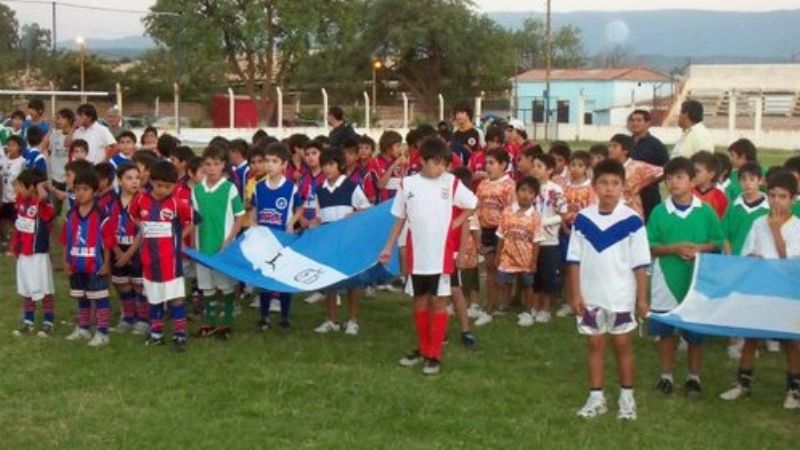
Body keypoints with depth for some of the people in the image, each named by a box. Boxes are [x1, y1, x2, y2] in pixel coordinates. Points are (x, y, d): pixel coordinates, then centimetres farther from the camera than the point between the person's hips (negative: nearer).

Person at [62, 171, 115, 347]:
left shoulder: (101, 215, -14)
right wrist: (66, 262, 5)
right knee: (81, 298, 18)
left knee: (100, 298, 0)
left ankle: (102, 332, 5)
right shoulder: (71, 215, 4)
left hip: (96, 266, -6)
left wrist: (106, 264, -13)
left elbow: (108, 242, -12)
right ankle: (83, 328, 31)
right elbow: (66, 241, 9)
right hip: (76, 265, 6)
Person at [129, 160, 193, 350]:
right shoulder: (141, 199, -2)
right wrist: (145, 231, 8)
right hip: (150, 258, 3)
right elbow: (134, 216, 17)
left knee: (175, 297, -2)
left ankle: (179, 335, 4)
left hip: (170, 259, -3)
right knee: (154, 298, 14)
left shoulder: (176, 203, -10)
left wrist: (178, 237, -2)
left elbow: (191, 221, 1)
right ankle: (156, 333, 25)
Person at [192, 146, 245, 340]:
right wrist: (194, 243, 6)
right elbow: (194, 219, 10)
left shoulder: (230, 188, -8)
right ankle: (210, 323, 22)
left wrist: (229, 240, -11)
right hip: (203, 245, 4)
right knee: (207, 286, 11)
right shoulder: (197, 189, 3)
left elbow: (240, 217, -5)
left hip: (224, 246, -4)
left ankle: (227, 323, 15)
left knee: (227, 285, 5)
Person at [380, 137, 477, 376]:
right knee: (420, 302, 12)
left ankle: (435, 355, 5)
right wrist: (388, 247, 6)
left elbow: (473, 205, 8)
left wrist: (456, 223, -2)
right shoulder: (407, 184, -1)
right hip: (416, 254, 2)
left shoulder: (452, 183, -5)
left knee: (438, 302, 1)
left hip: (441, 254, -2)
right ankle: (423, 349, 26)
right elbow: (399, 219, 6)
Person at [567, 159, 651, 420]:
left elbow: (640, 264, -5)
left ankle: (627, 397, 21)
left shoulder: (632, 220, -9)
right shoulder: (583, 218, -3)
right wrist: (575, 294, -2)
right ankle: (596, 397, 20)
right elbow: (575, 260, 1)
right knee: (594, 344, 10)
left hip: (621, 296, -2)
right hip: (590, 296, 2)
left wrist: (642, 298, -5)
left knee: (622, 344, 9)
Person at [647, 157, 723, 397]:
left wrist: (700, 248, -16)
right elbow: (649, 247, -2)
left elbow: (718, 242, 3)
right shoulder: (659, 211, -2)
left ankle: (694, 377, 24)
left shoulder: (705, 211, -2)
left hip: (697, 281, 0)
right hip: (667, 280, 0)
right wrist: (674, 248, -17)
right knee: (665, 330, 8)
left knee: (696, 332, 8)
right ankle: (666, 376, 22)